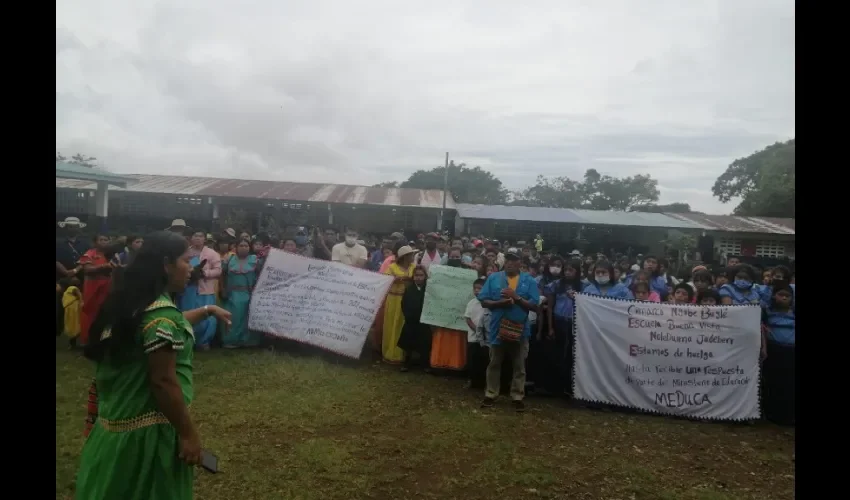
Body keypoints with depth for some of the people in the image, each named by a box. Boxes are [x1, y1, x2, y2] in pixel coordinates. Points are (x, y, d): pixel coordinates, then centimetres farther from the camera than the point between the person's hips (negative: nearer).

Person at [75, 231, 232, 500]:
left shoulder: (131, 300, 5)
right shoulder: (161, 312, -24)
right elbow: (163, 382, -26)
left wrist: (207, 310, 25)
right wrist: (188, 433, -19)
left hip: (118, 418, 9)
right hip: (148, 429, -9)